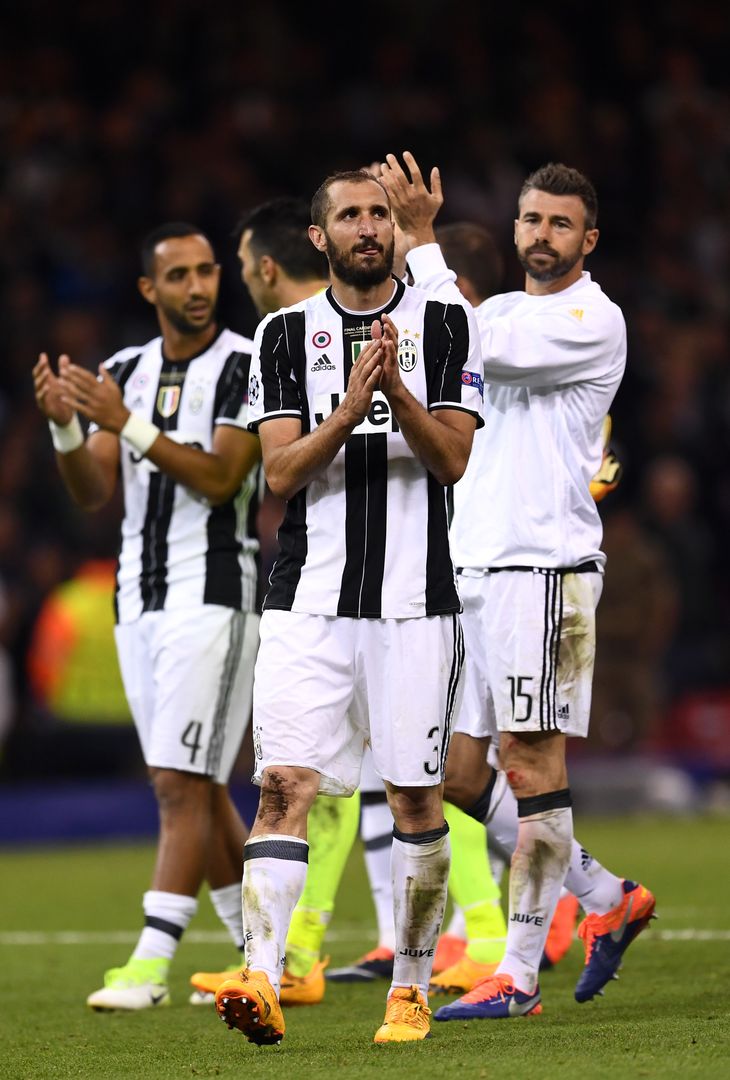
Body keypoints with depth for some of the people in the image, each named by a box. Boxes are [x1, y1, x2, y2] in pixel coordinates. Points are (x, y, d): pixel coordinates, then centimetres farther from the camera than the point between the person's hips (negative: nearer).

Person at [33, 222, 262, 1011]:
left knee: (181, 783, -12)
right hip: (140, 595, 7)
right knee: (194, 788, 10)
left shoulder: (247, 367, -7)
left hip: (212, 592, -7)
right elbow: (93, 494, 6)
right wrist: (65, 428, -13)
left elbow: (220, 478, -16)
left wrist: (130, 425, -23)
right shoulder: (125, 371, 11)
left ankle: (151, 961, -15)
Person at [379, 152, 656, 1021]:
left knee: (531, 761, -8)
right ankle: (607, 899, 22)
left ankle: (520, 974, -5)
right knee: (457, 774, 7)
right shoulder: (496, 312, 17)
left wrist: (421, 240, -17)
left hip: (543, 566, -8)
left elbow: (475, 348, -20)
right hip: (466, 565, 8)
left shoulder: (593, 322, -8)